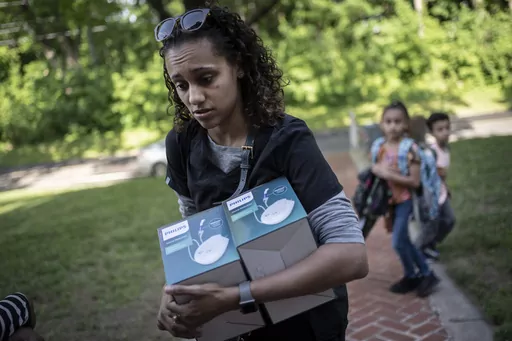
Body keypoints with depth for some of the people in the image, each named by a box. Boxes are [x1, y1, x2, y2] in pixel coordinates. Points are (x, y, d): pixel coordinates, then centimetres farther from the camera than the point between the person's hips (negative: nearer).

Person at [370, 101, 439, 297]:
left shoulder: (409, 147, -19)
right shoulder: (378, 146, -2)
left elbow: (415, 181, -19)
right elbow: (374, 168, 10)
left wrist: (390, 175, -26)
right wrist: (378, 170, -12)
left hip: (404, 200, -6)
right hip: (388, 200, 6)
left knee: (398, 242, -5)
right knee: (403, 240, 15)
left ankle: (411, 277, 20)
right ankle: (426, 274, 32)